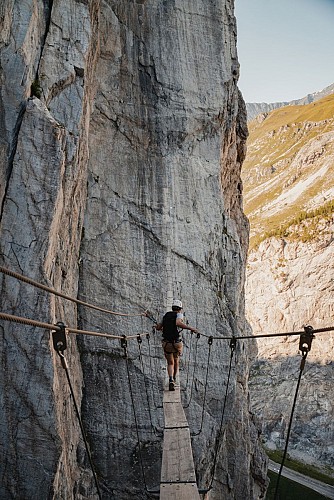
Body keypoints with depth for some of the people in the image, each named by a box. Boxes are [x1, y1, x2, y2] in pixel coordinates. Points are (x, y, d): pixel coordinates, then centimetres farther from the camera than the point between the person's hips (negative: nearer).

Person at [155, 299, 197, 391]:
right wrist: (190, 328, -21)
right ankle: (174, 379, 38)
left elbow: (158, 327, 13)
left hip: (166, 343, 3)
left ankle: (171, 380, -14)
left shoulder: (166, 316, 11)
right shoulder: (179, 315, -4)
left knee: (170, 363, 11)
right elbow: (178, 323, -27)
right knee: (176, 360, 24)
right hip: (176, 343, -3)